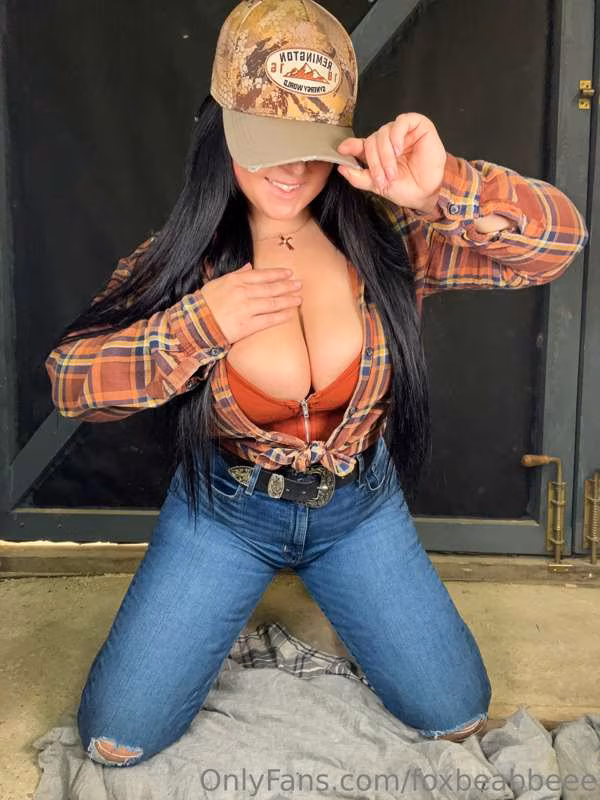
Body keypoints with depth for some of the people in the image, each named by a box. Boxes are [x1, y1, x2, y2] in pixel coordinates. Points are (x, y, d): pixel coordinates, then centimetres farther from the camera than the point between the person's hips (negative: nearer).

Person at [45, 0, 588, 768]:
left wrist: (447, 187, -42)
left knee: (457, 718, 11)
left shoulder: (390, 236, -15)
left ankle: (336, 597, 36)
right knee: (116, 741, 0)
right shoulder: (184, 257, -14)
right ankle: (217, 621, 30)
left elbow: (559, 240, -22)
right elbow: (70, 379, -12)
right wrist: (200, 323, -27)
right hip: (225, 510, 0)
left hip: (361, 509, 1)